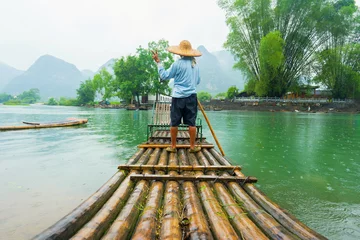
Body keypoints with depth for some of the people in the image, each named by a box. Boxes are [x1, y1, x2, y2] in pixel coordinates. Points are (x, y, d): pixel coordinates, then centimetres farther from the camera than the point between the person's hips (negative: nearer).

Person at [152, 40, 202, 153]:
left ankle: (173, 146, 14)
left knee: (174, 122, 6)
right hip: (191, 96, 4)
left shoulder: (177, 63, -8)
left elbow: (164, 76, -4)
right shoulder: (195, 64, 8)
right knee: (191, 122, 7)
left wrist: (158, 62, 2)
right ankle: (192, 146, 14)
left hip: (178, 96, -4)